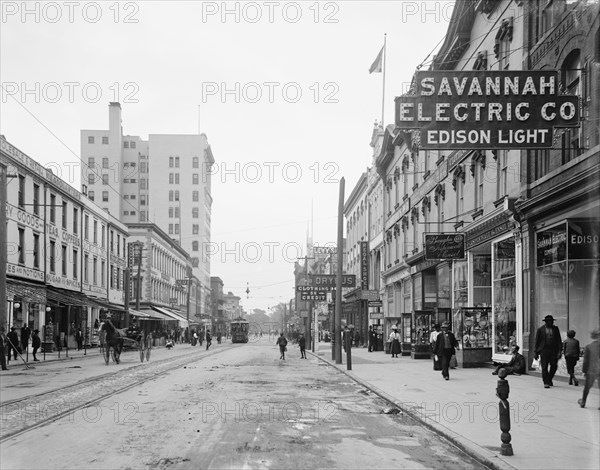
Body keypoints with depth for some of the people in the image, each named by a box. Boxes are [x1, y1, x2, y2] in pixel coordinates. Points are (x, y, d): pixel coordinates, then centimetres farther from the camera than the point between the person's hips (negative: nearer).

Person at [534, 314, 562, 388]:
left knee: (554, 366, 2)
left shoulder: (555, 329, 8)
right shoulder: (540, 330, 3)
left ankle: (549, 379, 26)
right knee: (544, 367, -5)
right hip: (544, 350, -2)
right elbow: (537, 341, 7)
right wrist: (536, 352, 4)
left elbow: (559, 340, 6)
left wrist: (559, 351, -3)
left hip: (553, 350, 2)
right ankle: (546, 383, 1)